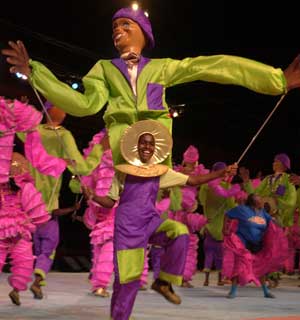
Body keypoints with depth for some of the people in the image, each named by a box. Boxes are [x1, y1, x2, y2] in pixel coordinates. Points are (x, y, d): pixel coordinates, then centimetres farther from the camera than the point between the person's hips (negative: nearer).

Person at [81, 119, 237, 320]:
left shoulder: (161, 172, 9)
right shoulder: (123, 171, 2)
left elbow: (193, 180, 7)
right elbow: (111, 201, 4)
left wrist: (222, 173, 1)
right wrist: (92, 196, -16)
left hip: (151, 222, 3)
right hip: (128, 225, -3)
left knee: (180, 231, -26)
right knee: (128, 275, -5)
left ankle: (164, 281, -11)